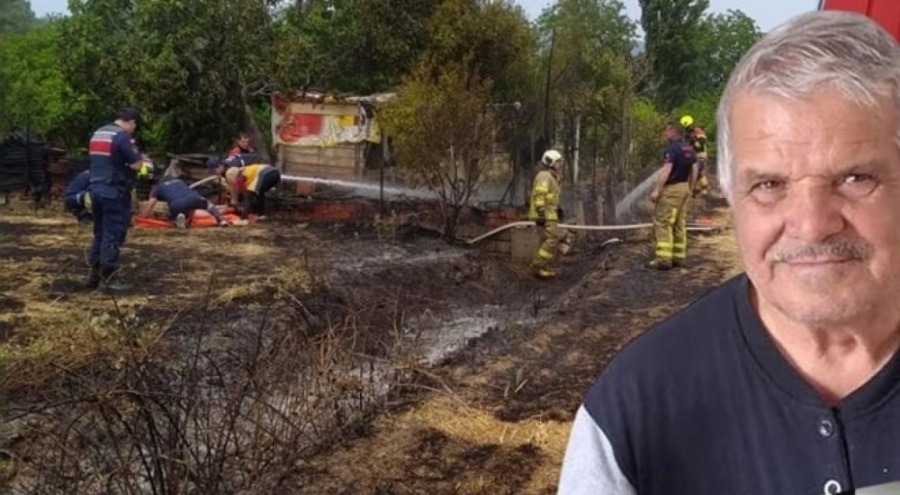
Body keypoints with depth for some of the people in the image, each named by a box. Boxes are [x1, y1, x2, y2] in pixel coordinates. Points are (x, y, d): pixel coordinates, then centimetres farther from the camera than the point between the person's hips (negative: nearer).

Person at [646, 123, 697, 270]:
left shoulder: (672, 148, -16)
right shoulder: (689, 148, 11)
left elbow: (666, 170, -23)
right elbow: (694, 170, 14)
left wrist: (656, 190, -23)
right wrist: (690, 188, 22)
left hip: (671, 189, -9)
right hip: (684, 187, 9)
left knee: (663, 223, -6)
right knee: (680, 224, 12)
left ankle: (664, 259, -9)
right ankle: (679, 257, 15)